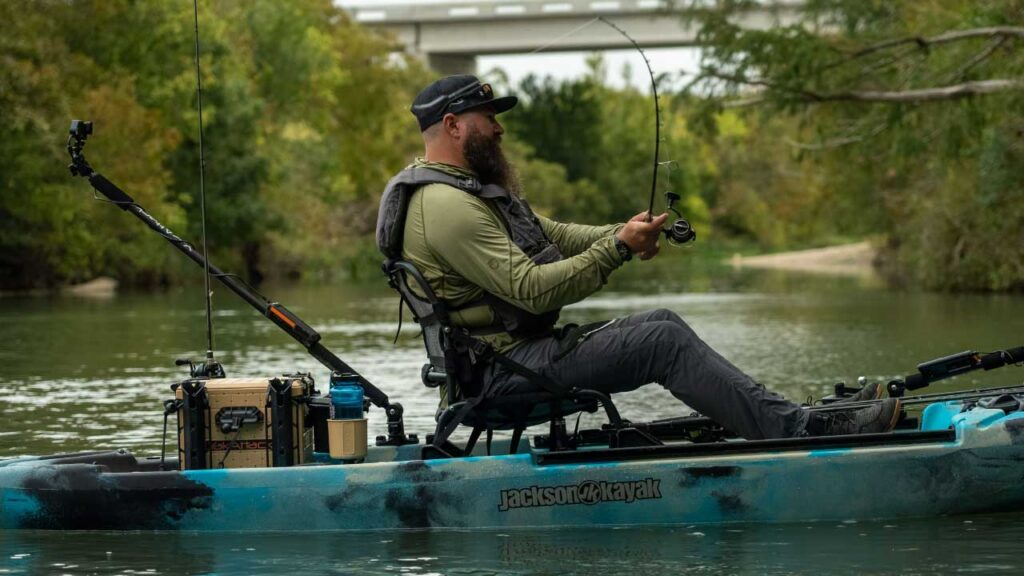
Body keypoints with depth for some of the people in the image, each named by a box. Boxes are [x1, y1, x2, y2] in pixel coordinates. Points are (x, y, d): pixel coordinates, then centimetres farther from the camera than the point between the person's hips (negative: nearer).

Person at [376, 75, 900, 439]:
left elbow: (552, 236, 17)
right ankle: (807, 433, -15)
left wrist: (621, 235, -1)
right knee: (663, 341, -16)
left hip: (521, 345, 11)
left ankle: (785, 418, 9)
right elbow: (533, 289, -24)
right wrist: (619, 249, -18)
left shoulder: (464, 190, 18)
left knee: (661, 323, 10)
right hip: (504, 369, -11)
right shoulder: (444, 206, -19)